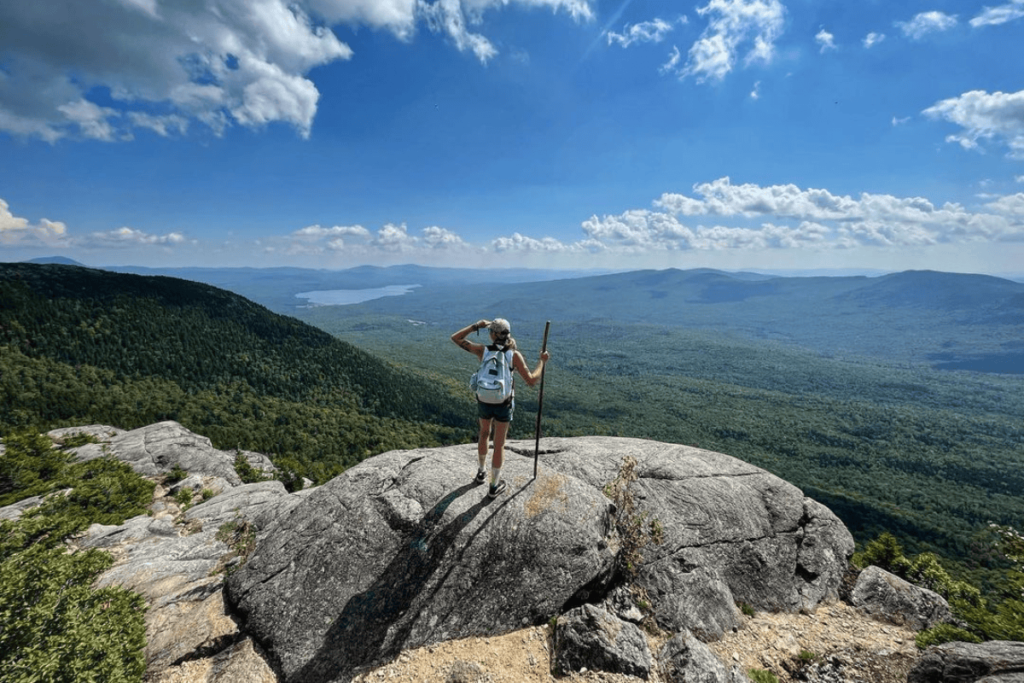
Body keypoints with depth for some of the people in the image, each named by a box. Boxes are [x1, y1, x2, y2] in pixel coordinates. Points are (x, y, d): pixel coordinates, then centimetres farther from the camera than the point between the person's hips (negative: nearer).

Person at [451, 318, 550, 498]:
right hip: (504, 404, -2)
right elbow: (531, 381, -19)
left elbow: (455, 338, -4)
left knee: (484, 433, 30)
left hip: (484, 402, 2)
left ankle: (481, 472, 46)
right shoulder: (514, 354, -19)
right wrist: (542, 361, -5)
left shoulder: (482, 350, -14)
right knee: (499, 444, 14)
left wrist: (477, 325, 1)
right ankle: (494, 486, 26)